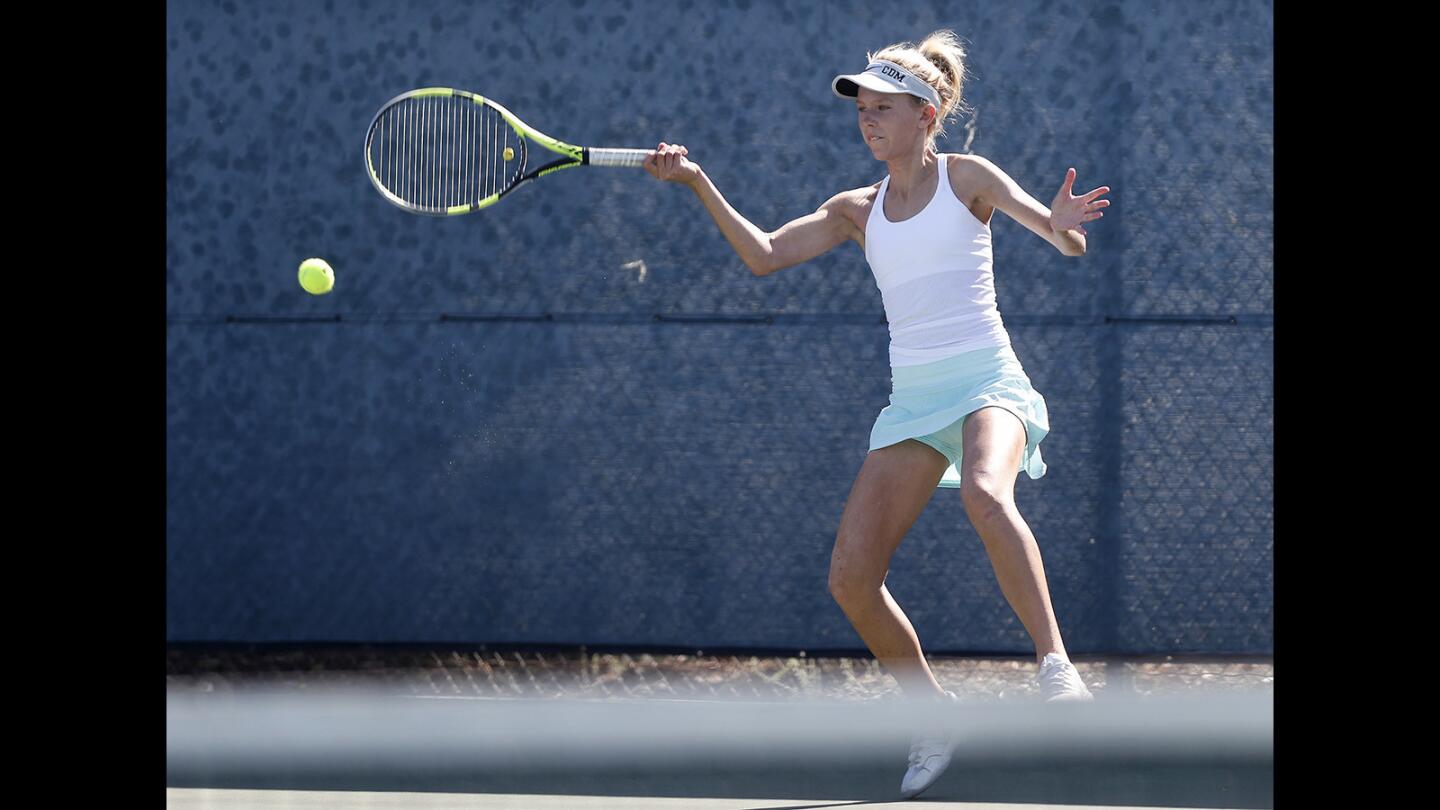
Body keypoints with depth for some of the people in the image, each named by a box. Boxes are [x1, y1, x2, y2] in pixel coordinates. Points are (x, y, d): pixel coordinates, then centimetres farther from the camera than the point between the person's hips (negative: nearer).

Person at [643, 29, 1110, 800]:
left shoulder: (965, 178, 2)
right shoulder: (858, 211, 14)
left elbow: (1068, 242, -6)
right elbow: (763, 253, 5)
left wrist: (1063, 225, -31)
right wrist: (697, 184, -7)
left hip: (988, 382, -5)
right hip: (912, 399, 5)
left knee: (984, 492, -39)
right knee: (851, 578, -7)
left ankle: (1055, 665, -38)